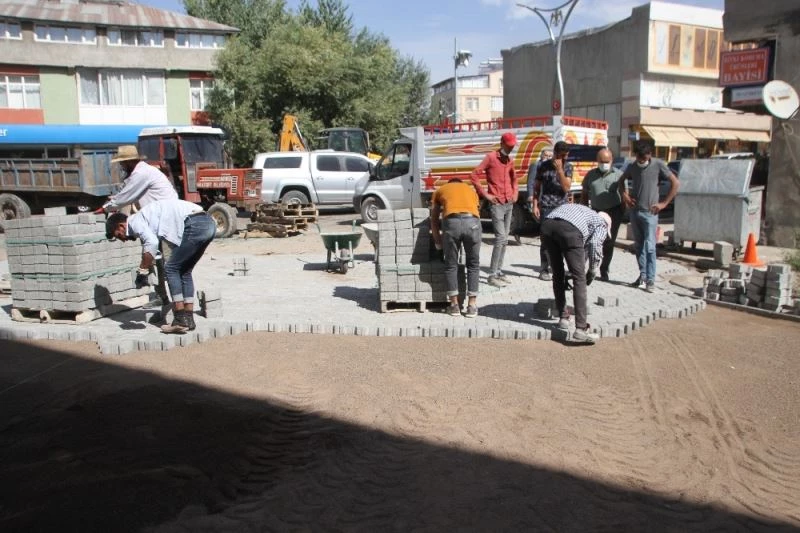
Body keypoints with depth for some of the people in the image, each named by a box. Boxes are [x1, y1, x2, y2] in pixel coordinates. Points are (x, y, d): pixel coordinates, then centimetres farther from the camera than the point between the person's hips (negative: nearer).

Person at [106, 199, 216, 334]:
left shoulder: (136, 221, 2)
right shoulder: (147, 218, 30)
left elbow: (151, 243, -17)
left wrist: (142, 271, -8)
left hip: (195, 225, -9)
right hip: (208, 223, 9)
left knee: (171, 269, 1)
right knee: (184, 271, 17)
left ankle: (181, 321, 1)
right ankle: (188, 319, 17)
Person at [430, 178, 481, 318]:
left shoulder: (440, 190, 32)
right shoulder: (470, 189, 35)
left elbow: (434, 219, 31)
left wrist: (438, 241, 39)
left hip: (451, 222, -1)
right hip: (472, 222, 1)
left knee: (451, 265, 15)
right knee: (473, 264, 17)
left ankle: (454, 305, 19)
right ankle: (472, 305, 18)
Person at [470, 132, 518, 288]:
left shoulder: (510, 160, 15)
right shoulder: (491, 157, -6)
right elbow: (474, 175, -10)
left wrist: (515, 193, 14)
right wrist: (485, 194, -11)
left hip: (509, 204, 7)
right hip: (497, 204, -7)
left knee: (505, 239, 9)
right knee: (500, 238, -13)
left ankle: (499, 271, 17)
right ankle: (492, 275, -8)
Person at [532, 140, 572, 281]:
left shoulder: (568, 167, 6)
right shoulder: (544, 166, 1)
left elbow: (566, 187, -6)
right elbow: (536, 187, 4)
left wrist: (560, 169, -14)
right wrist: (535, 205, -4)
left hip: (563, 208, 3)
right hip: (546, 207, -3)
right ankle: (544, 270, 3)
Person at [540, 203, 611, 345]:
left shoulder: (584, 212, 44)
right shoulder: (602, 223, 27)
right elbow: (595, 244, 6)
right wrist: (592, 271, 16)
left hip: (547, 225, 6)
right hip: (569, 229, -5)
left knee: (558, 274, 21)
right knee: (579, 279, 2)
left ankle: (563, 318, 24)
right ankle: (580, 329, -3)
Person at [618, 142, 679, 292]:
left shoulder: (658, 165, -6)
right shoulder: (632, 166, 6)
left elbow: (675, 183, -3)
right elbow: (621, 181, 24)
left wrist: (664, 203, -6)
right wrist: (624, 196, 7)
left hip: (649, 212, -5)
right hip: (634, 211, 5)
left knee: (649, 246, -7)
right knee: (638, 245, 11)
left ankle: (650, 280, -4)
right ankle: (642, 275, 21)